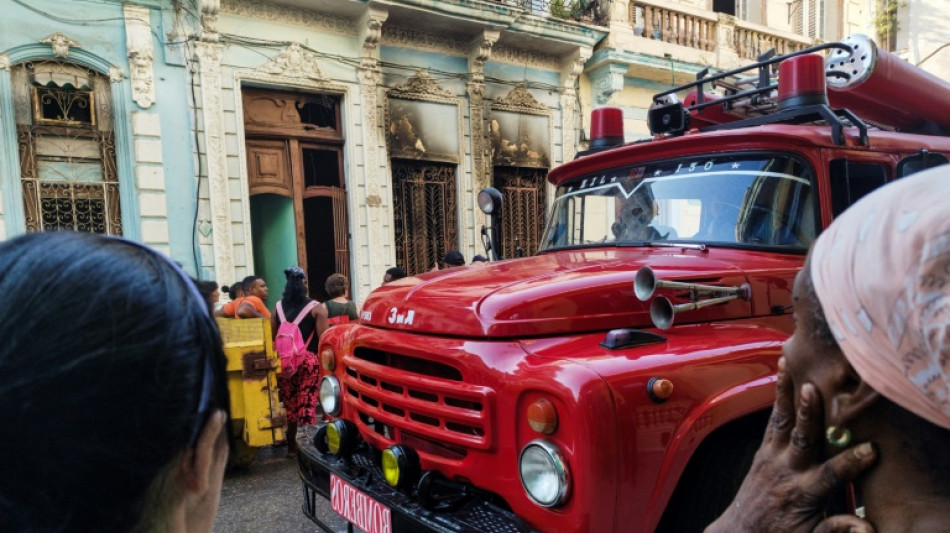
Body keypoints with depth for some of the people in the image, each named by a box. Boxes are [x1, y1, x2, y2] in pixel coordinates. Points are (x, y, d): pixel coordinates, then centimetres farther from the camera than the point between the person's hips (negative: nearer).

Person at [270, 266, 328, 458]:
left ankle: (291, 447, 21)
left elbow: (271, 338, 6)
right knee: (307, 404, 1)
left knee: (289, 404, 12)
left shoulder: (278, 308, 6)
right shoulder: (316, 308, -4)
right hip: (309, 361, -3)